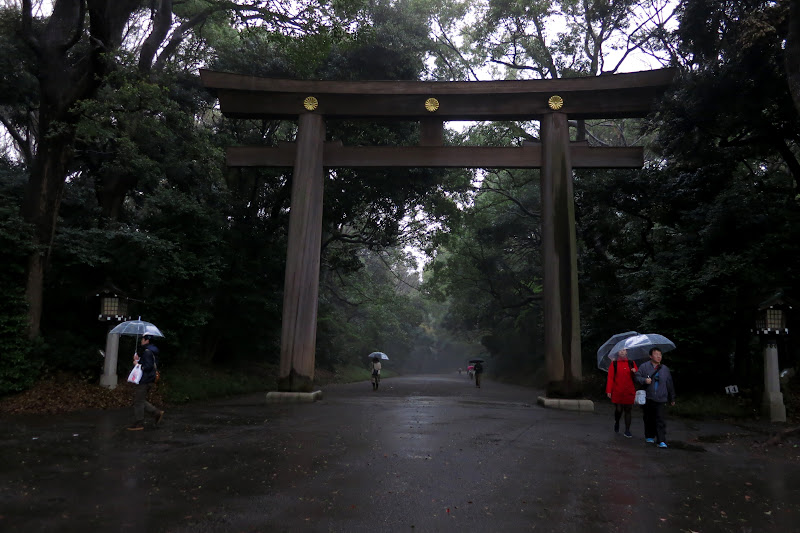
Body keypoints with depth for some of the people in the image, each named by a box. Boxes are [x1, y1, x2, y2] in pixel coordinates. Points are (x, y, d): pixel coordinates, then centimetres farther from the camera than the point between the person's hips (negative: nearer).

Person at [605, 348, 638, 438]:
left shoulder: (631, 363, 10)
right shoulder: (614, 364, 3)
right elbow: (610, 378, -2)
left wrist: (635, 372, -11)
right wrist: (609, 391, -7)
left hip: (629, 393, 2)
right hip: (617, 393, -2)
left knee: (628, 411, 4)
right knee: (618, 410, 0)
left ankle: (627, 431, 13)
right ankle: (616, 422, 31)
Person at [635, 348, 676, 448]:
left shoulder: (665, 369, 11)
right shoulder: (644, 366, 3)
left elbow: (670, 385, 17)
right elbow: (637, 377, 0)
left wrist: (672, 398, 20)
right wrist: (644, 380, -20)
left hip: (661, 399, 1)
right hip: (647, 399, 0)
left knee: (661, 420, -8)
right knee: (649, 419, 10)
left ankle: (661, 441, -7)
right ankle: (649, 437, 27)